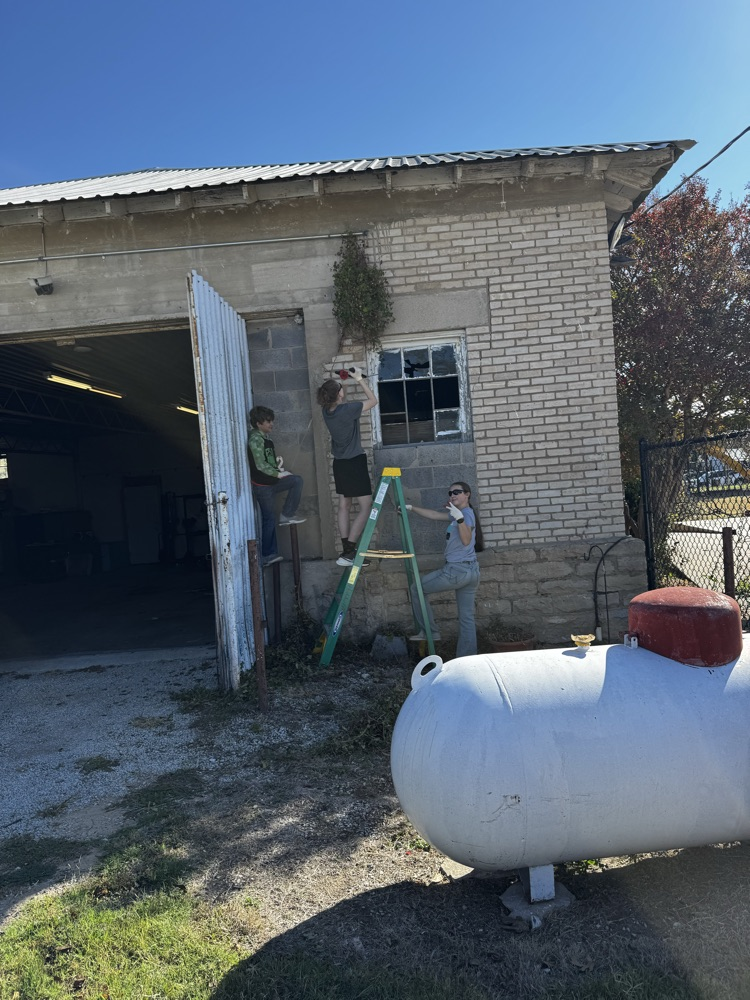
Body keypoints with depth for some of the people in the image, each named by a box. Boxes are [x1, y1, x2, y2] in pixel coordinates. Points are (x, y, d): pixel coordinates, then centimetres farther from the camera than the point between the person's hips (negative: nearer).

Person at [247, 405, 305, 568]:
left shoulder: (263, 437, 11)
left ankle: (287, 515, 5)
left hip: (270, 481, 8)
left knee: (297, 480, 2)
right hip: (263, 485, -8)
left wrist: (277, 463, 3)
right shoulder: (256, 439, -18)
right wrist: (279, 473, -15)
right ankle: (268, 555, 7)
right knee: (269, 519, -2)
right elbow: (260, 465, -23)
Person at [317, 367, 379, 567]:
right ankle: (348, 552, -10)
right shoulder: (347, 410, -21)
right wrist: (360, 379, -1)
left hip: (339, 463, 8)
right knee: (366, 507, -3)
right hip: (355, 462, -8)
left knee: (344, 506, 13)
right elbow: (373, 400, -7)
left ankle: (346, 550, 16)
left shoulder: (327, 411, -1)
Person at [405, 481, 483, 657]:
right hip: (471, 572, 9)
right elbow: (434, 515, 23)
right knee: (467, 618, 8)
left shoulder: (466, 513, -10)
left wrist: (459, 519, -36)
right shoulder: (456, 513, 17)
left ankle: (429, 631, 12)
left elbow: (466, 540, -24)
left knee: (417, 588, 7)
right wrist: (412, 508, 20)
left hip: (456, 570, -9)